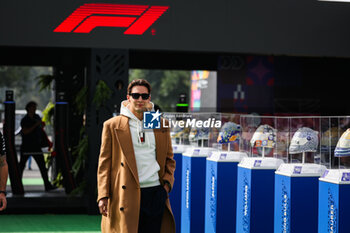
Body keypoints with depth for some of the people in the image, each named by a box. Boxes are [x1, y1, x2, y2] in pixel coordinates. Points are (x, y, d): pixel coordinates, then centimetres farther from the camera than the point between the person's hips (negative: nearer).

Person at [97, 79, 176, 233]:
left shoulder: (161, 125, 13)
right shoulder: (112, 125, 4)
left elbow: (169, 159, 20)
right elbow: (104, 163, 3)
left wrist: (167, 183, 3)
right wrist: (103, 196, -5)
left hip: (155, 193, 3)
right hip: (126, 195, -3)